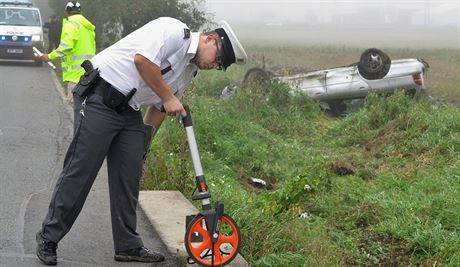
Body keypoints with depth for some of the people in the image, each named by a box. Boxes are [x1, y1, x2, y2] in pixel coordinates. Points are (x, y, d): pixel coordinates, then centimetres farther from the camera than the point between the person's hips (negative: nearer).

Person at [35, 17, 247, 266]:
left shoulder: (188, 71, 17)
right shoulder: (174, 30, -11)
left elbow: (158, 107, 23)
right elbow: (142, 59, -24)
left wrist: (143, 140, 18)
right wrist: (169, 97, -15)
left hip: (129, 111, 9)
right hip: (99, 98, -9)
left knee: (128, 177, 7)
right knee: (80, 171, -7)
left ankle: (128, 246, 15)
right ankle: (48, 237, 4)